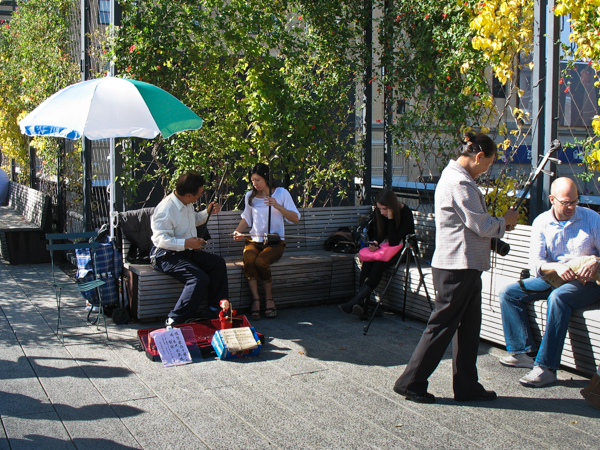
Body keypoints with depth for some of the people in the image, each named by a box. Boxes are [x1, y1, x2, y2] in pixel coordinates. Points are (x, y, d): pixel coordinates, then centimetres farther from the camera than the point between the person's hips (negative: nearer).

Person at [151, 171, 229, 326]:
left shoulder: (187, 204, 6)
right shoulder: (166, 210, -24)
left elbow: (194, 220, 27)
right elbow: (161, 239, -29)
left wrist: (207, 212, 9)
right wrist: (186, 243, -36)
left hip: (187, 251, 10)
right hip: (167, 255, -10)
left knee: (218, 263, -2)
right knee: (199, 278, -28)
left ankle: (214, 311, 4)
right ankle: (175, 321, -21)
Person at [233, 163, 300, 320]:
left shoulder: (281, 193, 0)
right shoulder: (250, 196, 12)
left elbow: (296, 218, -4)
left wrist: (278, 206, -17)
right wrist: (238, 231, 5)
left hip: (275, 241, -3)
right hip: (254, 240, 3)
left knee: (260, 261, -34)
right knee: (248, 259, -32)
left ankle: (269, 299, -14)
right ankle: (255, 300, -24)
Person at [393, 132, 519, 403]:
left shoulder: (455, 176, 16)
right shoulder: (460, 182, -18)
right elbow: (480, 225, -19)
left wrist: (499, 224, 10)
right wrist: (505, 221, -1)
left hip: (465, 266, 11)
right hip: (457, 266, -11)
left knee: (468, 326, 14)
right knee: (442, 325, -3)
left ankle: (467, 386, 22)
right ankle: (411, 383, 6)